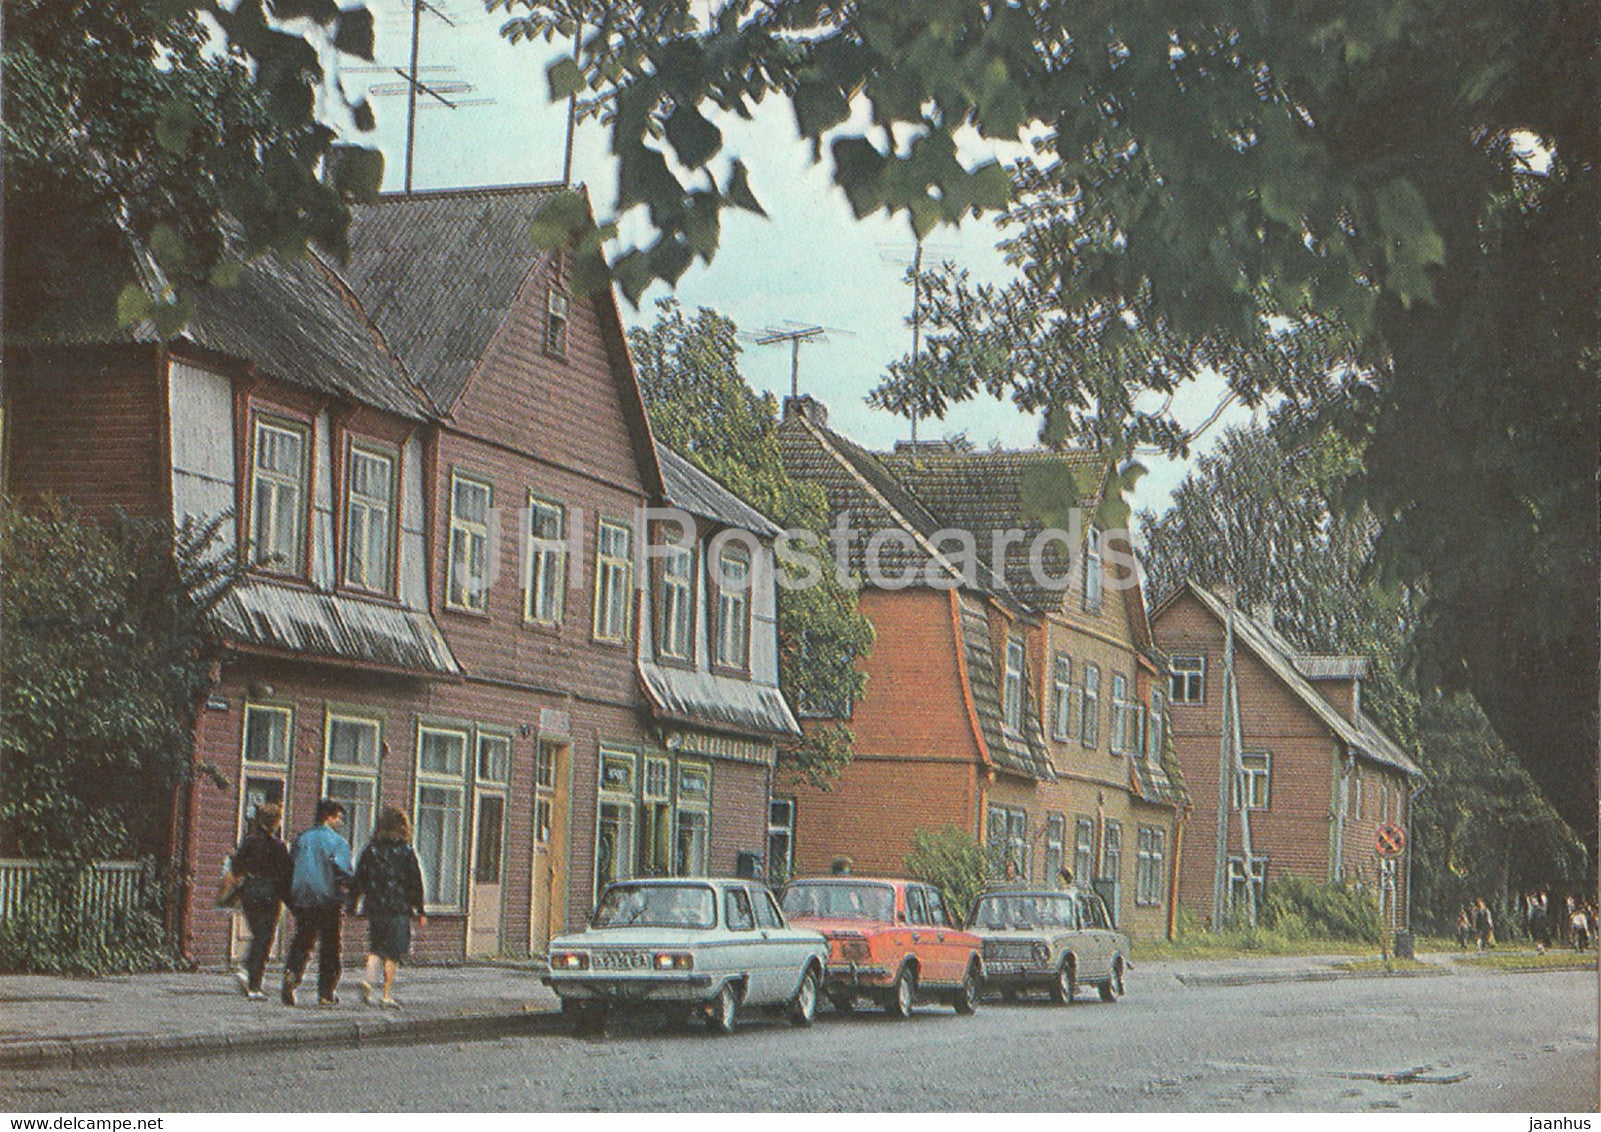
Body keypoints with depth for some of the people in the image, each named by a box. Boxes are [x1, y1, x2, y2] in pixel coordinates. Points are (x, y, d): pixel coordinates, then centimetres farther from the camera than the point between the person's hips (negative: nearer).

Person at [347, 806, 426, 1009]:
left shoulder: (371, 849, 5)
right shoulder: (406, 851, -4)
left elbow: (358, 880, 6)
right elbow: (416, 883, -3)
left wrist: (351, 906, 12)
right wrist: (420, 912, 1)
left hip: (374, 908, 3)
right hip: (398, 908, -3)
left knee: (376, 946, 16)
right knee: (394, 953, 2)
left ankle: (368, 978, -9)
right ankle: (387, 995, 0)